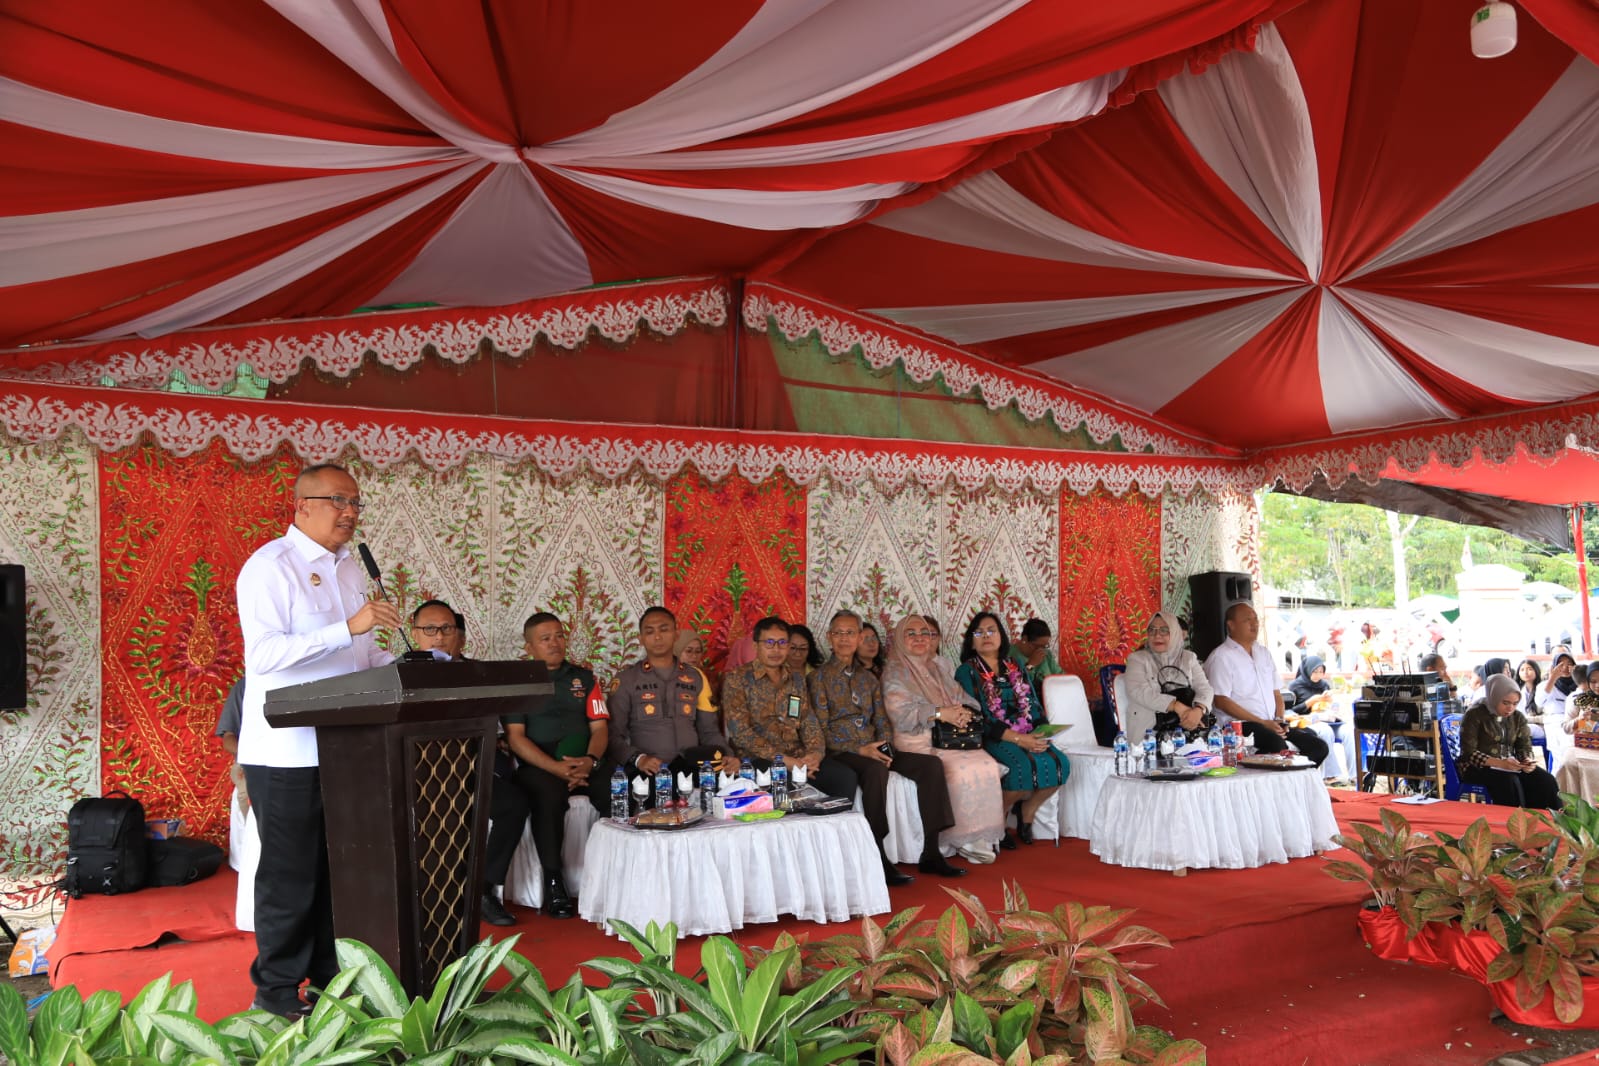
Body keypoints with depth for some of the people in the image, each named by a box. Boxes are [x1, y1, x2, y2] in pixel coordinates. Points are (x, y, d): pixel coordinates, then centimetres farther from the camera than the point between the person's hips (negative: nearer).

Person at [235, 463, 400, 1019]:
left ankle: (329, 974, 26)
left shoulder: (350, 566, 13)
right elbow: (264, 654, -24)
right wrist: (348, 628, -32)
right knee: (290, 874, 3)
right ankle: (277, 991, 17)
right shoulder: (269, 566, -11)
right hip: (287, 750, -7)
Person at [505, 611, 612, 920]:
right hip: (538, 765, -2)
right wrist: (556, 767, -16)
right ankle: (553, 881, -21)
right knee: (549, 798, -37)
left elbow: (600, 728, 11)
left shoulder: (584, 677, 17)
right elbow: (515, 737, -2)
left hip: (585, 762, 3)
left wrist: (591, 761, -11)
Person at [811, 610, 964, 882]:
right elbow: (820, 730, -7)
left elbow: (882, 721, 16)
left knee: (931, 764, -13)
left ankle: (930, 854, -13)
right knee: (876, 770, -37)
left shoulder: (868, 678, 19)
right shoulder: (819, 678, 1)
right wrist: (860, 749, -17)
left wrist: (884, 747, -6)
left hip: (873, 750, 6)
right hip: (839, 753, -6)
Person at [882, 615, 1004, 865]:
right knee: (961, 770, -30)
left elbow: (964, 698, 16)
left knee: (988, 766, -21)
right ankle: (961, 839, -16)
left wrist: (964, 713, -8)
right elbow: (900, 714, -13)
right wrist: (940, 713, -18)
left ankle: (981, 836, -14)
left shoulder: (941, 666, 21)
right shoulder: (894, 672, 1)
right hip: (918, 742, -6)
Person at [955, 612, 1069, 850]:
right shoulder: (967, 672, 0)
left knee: (1059, 763, -21)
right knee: (1025, 766, -33)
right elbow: (976, 717, -11)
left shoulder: (1016, 668, 18)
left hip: (1028, 736, 5)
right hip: (991, 739, -5)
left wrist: (1040, 733, -8)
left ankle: (1026, 813, 3)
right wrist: (1018, 739, -20)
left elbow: (1034, 705, 14)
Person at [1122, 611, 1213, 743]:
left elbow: (1204, 688, 2)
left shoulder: (1189, 658, 15)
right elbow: (1138, 691, -12)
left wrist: (1198, 710, -20)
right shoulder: (1137, 658, 4)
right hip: (1149, 731, -1)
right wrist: (1177, 706, -21)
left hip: (1185, 728, 1)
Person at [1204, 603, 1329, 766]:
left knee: (1318, 747, -11)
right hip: (1240, 726, -8)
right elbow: (1221, 701, -12)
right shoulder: (1221, 657, -3)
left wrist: (1279, 720, 2)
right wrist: (1262, 723, -14)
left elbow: (1276, 693, 23)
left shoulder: (1263, 653, 21)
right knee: (1279, 746, -35)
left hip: (1272, 725, 8)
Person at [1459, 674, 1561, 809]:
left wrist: (1527, 761, -18)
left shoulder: (1517, 717, 9)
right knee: (1510, 782, -34)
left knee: (1547, 781, -17)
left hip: (1510, 765, 6)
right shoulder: (1475, 715, -11)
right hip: (1478, 767, -6)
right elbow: (1469, 752, -17)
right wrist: (1499, 763, -30)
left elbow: (1525, 747, 7)